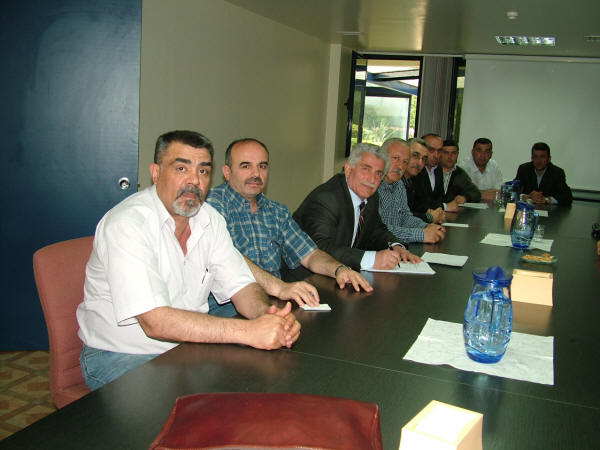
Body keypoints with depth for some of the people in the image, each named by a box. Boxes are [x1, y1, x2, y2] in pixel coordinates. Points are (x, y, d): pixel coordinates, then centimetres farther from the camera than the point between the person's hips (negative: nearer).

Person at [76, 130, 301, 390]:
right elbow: (155, 322, -30)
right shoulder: (127, 224, -22)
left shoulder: (210, 219, 2)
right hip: (121, 357, -7)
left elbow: (240, 285, 1)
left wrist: (269, 314, -23)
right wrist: (249, 331, -35)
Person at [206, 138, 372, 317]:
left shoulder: (277, 212, 16)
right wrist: (278, 287, -34)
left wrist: (339, 269, -8)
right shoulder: (213, 203, -7)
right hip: (226, 307, -7)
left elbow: (309, 254, 15)